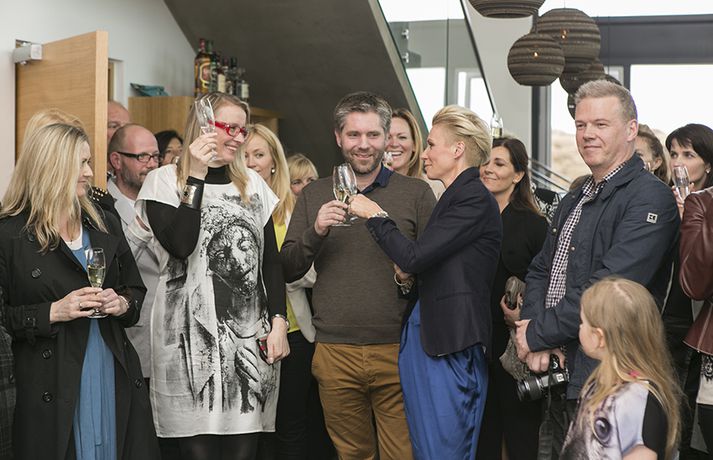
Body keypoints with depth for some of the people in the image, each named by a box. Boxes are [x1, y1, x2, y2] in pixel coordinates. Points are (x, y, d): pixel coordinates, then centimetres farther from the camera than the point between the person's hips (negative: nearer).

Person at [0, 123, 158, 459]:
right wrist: (52, 312, -17)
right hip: (50, 386, -4)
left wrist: (124, 303, -3)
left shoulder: (104, 224, 10)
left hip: (115, 374, 5)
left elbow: (136, 289, 18)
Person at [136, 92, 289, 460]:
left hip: (250, 338, 4)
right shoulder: (164, 181, 1)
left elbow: (270, 260, 13)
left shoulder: (252, 184, 13)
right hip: (191, 339, -3)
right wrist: (196, 177, -11)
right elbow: (180, 245, -15)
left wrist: (278, 322, 3)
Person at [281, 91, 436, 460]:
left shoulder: (416, 193, 5)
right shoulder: (314, 196, 11)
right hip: (335, 352, 2)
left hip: (398, 349, -2)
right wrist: (316, 231, -10)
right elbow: (288, 270, 7)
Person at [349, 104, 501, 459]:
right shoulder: (454, 197, 17)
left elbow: (412, 257, -18)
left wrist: (375, 216, -5)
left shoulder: (475, 200, -12)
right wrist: (410, 272, 1)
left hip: (450, 346, -9)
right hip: (424, 335, 9)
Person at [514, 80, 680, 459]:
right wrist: (532, 324, -8)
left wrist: (537, 334, -17)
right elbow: (540, 271, 13)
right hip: (559, 375, 8)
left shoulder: (650, 197, -14)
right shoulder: (574, 201, 16)